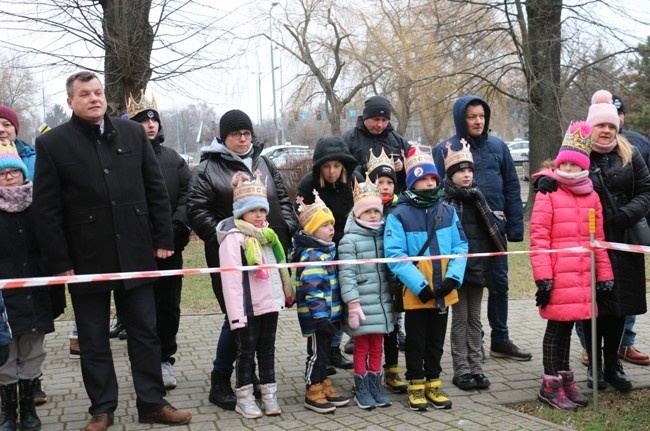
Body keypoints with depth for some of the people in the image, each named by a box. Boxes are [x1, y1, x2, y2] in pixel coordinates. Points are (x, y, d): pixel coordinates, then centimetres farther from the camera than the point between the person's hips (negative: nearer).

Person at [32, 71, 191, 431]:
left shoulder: (133, 133, 5)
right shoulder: (52, 143, -3)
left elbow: (156, 190, 7)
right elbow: (46, 210, -5)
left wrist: (163, 239, 2)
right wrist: (58, 262, -9)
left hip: (135, 254, 2)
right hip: (86, 259, -2)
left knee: (145, 332, 10)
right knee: (93, 340, 9)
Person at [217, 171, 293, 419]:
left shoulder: (266, 235, 11)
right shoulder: (233, 238, -13)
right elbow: (231, 279, -18)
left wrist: (286, 293, 15)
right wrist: (236, 313, -21)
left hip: (269, 303, 7)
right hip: (248, 307, -7)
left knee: (267, 350, 14)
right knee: (247, 352, 4)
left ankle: (269, 395, 22)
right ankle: (244, 398, 14)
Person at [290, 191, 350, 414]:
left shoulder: (327, 250, 12)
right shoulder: (311, 256, -20)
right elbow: (313, 291, -26)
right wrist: (321, 316, -27)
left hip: (328, 314, 9)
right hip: (317, 316, -9)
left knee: (324, 352, 17)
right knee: (317, 353, 0)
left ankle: (324, 386, 28)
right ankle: (312, 393, 10)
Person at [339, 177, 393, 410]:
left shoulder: (384, 236, 9)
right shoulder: (349, 240, -9)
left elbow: (391, 267, 16)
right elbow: (346, 275, -13)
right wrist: (353, 303, -18)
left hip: (382, 302, 5)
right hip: (361, 303, -5)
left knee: (377, 346, 13)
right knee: (362, 346, 5)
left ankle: (375, 386, 23)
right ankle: (362, 389, 16)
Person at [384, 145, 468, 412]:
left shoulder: (448, 212, 4)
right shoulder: (399, 215, -11)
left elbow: (460, 247, 3)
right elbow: (395, 255, -16)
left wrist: (453, 278, -12)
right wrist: (420, 285, -21)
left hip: (443, 292, 4)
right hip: (416, 293, -4)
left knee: (436, 341, 16)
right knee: (416, 343, 9)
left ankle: (433, 385, 28)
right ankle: (416, 387, 22)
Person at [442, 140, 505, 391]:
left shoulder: (477, 198, 9)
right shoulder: (445, 201, -9)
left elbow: (490, 229, 9)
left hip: (478, 266, 5)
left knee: (474, 318, 11)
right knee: (460, 319, 3)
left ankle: (475, 367, 19)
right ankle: (461, 370, 10)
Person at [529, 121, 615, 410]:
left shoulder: (592, 196, 12)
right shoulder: (548, 194, -6)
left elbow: (598, 239, 15)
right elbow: (538, 237, -11)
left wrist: (604, 274, 12)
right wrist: (542, 276, -15)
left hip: (582, 278, 5)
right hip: (558, 277, -5)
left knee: (567, 327, 15)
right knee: (556, 328, 2)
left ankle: (564, 379, 27)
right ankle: (551, 386, 12)